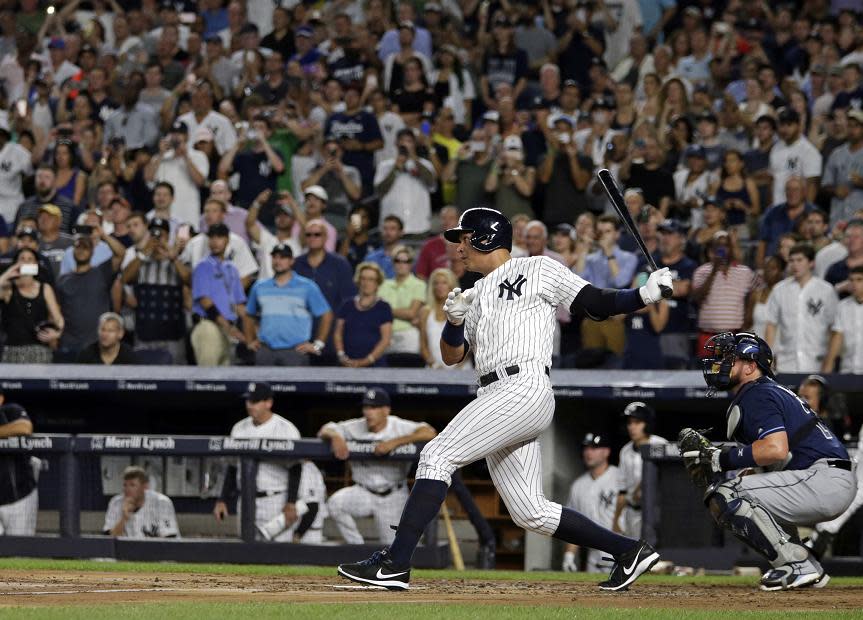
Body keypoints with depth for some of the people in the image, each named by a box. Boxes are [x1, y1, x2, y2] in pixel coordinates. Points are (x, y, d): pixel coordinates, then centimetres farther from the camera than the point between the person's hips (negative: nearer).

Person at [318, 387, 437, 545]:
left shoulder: (400, 427, -14)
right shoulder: (355, 427, -5)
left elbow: (429, 433, -28)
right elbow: (324, 431, -1)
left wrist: (394, 442, -36)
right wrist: (334, 436, -27)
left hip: (393, 496, -2)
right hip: (363, 492, 2)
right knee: (334, 503, -26)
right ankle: (357, 548, -10)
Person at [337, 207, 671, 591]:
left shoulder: (539, 271, 7)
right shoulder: (476, 296, 27)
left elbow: (597, 304, 3)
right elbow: (451, 355, 22)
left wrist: (645, 295, -12)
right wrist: (455, 319, 3)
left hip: (524, 386, -8)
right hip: (495, 398, 8)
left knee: (437, 456, -16)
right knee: (530, 512, 4)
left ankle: (395, 564, -19)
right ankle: (628, 551, 12)